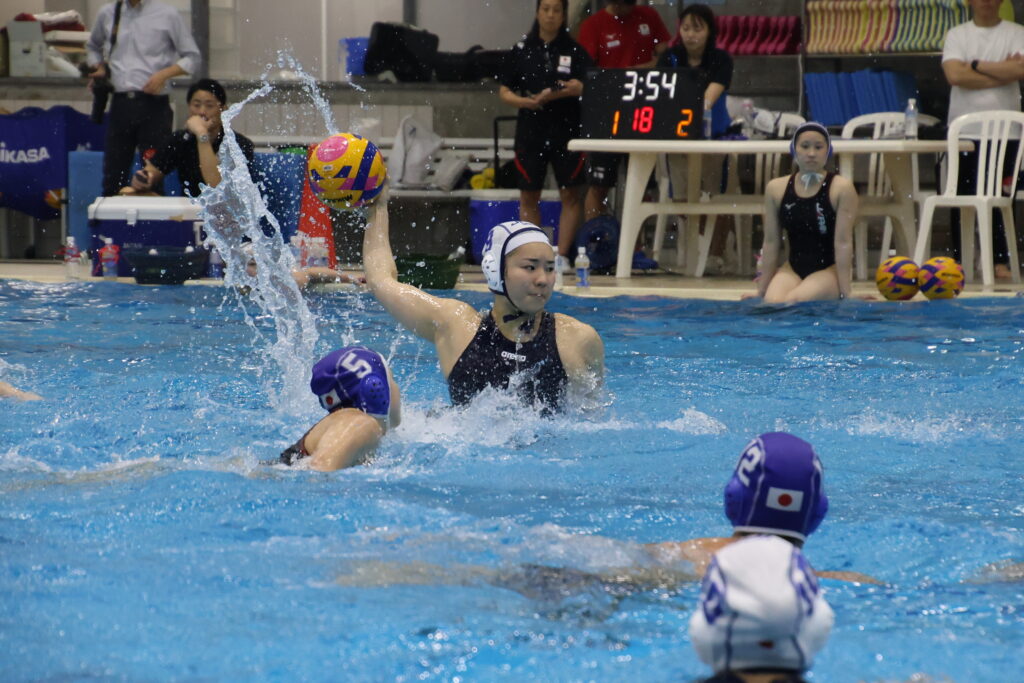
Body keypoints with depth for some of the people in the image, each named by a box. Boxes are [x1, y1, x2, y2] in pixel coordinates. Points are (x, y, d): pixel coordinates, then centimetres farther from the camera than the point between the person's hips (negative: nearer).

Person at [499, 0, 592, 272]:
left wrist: (554, 94, -25)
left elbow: (587, 87, -7)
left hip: (566, 130, -1)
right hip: (531, 130, 1)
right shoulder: (522, 50, 5)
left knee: (570, 195, -1)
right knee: (528, 196, 4)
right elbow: (504, 92, 7)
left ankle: (562, 255, 4)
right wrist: (528, 102, -13)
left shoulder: (574, 51, 2)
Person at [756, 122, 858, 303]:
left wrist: (844, 293, -14)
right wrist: (761, 291, 6)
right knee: (773, 304, -28)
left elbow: (843, 243, -12)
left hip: (829, 269, -3)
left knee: (791, 302, -30)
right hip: (793, 269, 3)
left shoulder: (841, 189, -9)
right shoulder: (776, 189, 2)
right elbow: (771, 242, 5)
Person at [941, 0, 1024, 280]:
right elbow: (955, 75, -10)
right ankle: (959, 260, 6)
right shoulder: (956, 35, 7)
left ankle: (1000, 261, 4)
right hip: (963, 128, 0)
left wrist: (977, 65, -8)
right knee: (962, 196, -1)